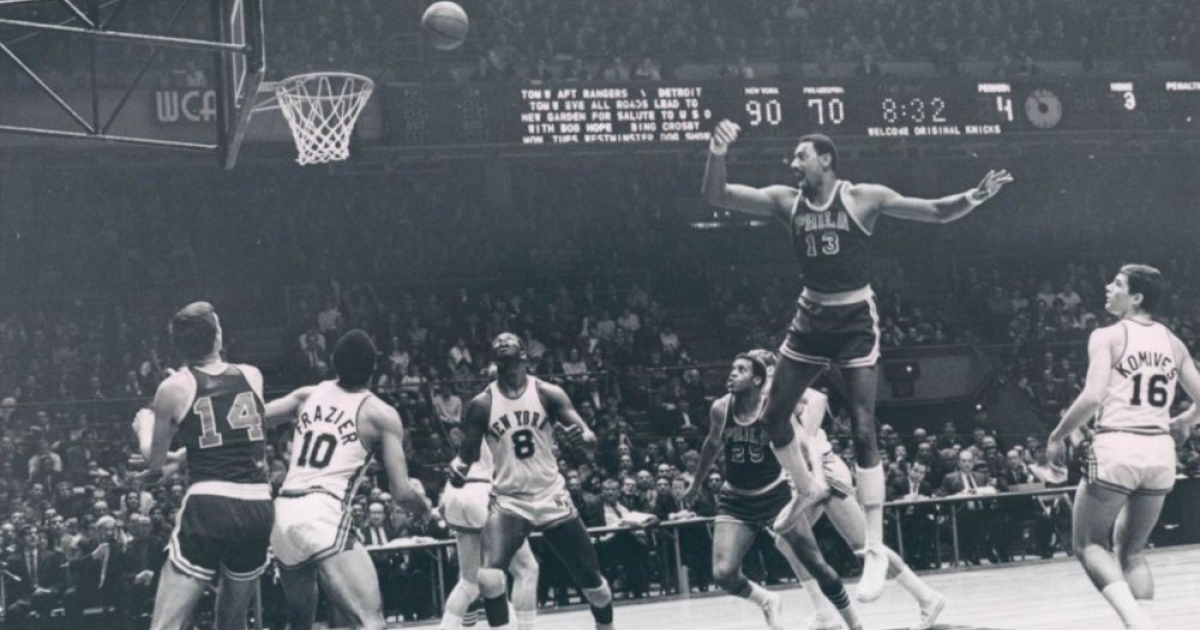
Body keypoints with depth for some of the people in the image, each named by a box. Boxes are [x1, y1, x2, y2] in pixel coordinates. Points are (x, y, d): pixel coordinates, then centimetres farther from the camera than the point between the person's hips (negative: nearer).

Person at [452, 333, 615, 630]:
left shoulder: (548, 393, -4)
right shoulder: (482, 404, -4)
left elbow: (589, 436, -12)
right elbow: (469, 454, 2)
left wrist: (584, 437, -37)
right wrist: (458, 465, -22)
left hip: (552, 497, 1)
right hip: (509, 501, -1)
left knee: (590, 576, 8)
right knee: (489, 575, -25)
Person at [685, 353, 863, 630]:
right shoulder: (720, 409, -9)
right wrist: (697, 482, 22)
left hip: (775, 494, -2)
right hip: (736, 502, 2)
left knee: (816, 565, -1)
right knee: (723, 574, -16)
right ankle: (767, 602, 13)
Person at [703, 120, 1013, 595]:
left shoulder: (864, 198, -10)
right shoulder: (786, 201, 0)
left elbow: (937, 212, -10)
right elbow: (717, 196, -5)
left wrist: (974, 197, -29)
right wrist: (716, 155, -25)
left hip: (855, 320, -5)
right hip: (811, 318, 5)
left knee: (863, 431, -10)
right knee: (773, 416, 7)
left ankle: (876, 549, -7)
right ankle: (807, 491, 36)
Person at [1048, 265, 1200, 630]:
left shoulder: (1108, 337, -4)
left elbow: (1093, 397, -16)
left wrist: (1057, 436, -3)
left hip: (1117, 449, -5)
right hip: (1159, 452, 5)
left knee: (1089, 544, 8)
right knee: (1131, 549, 19)